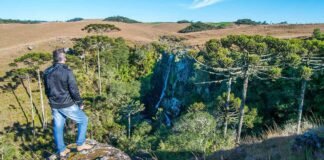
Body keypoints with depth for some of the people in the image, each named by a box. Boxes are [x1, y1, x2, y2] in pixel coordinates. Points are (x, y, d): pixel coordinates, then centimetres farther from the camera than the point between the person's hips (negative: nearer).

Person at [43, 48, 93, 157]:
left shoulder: (47, 72, 3)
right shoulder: (67, 71, -18)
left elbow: (46, 91, 12)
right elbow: (74, 90, -17)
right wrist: (80, 103, -5)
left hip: (54, 106, 7)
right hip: (67, 105, -6)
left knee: (58, 127, 16)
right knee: (83, 120, 12)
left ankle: (61, 150, 28)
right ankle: (80, 144, 17)